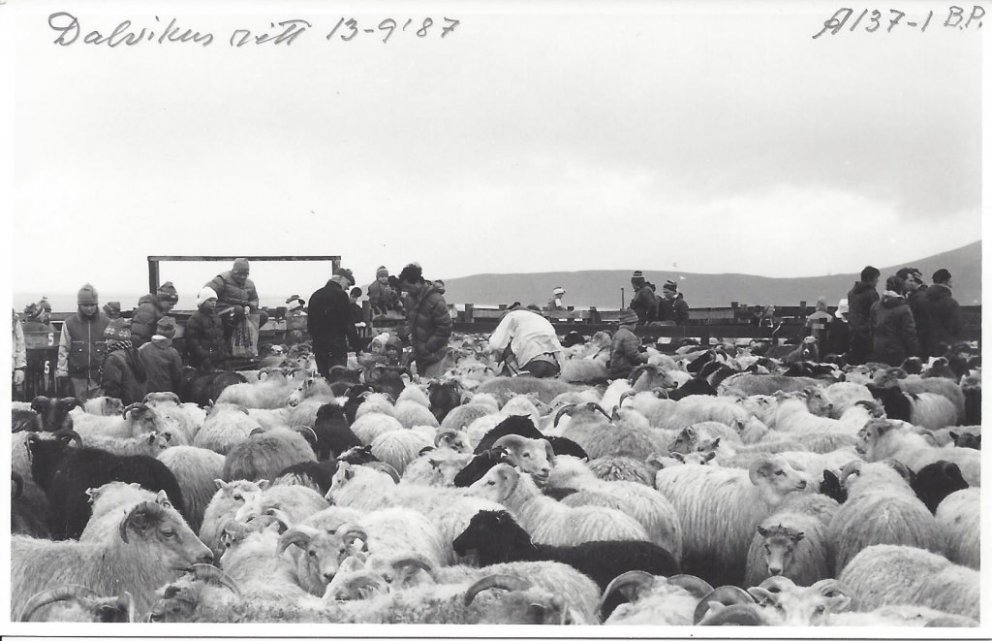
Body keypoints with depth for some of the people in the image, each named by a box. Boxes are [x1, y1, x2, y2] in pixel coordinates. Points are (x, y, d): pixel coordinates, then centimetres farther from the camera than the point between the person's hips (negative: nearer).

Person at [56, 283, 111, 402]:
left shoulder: (106, 323, 3)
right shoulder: (69, 323, 4)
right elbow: (63, 350, 6)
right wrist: (61, 374, 1)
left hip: (100, 376, 0)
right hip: (78, 377, 0)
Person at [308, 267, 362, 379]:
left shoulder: (315, 295, 12)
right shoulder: (340, 295, -10)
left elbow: (310, 324, 17)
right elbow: (348, 324, -12)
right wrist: (357, 348, -8)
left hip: (318, 347, 7)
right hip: (336, 348, -7)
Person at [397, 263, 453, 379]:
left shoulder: (436, 300, -21)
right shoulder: (411, 297, 4)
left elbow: (445, 329, -19)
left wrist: (428, 347, -18)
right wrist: (409, 332, 0)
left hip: (434, 354, -8)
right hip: (419, 354, 8)